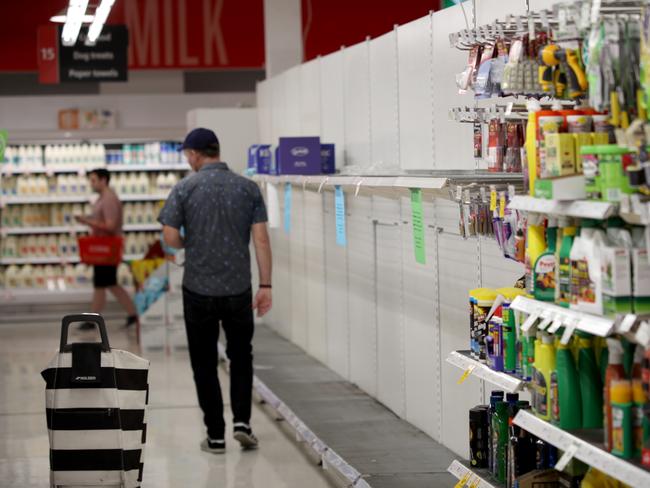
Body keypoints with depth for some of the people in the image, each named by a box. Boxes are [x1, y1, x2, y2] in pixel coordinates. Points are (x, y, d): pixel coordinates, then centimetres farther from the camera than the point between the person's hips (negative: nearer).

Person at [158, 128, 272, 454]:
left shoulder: (185, 188, -6)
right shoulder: (248, 188, 0)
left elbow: (170, 237, -10)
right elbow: (261, 239, -4)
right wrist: (265, 285, -1)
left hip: (198, 290, -2)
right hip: (238, 289, 2)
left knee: (204, 364, 9)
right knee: (241, 357, 18)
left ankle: (215, 436, 9)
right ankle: (241, 422, 3)